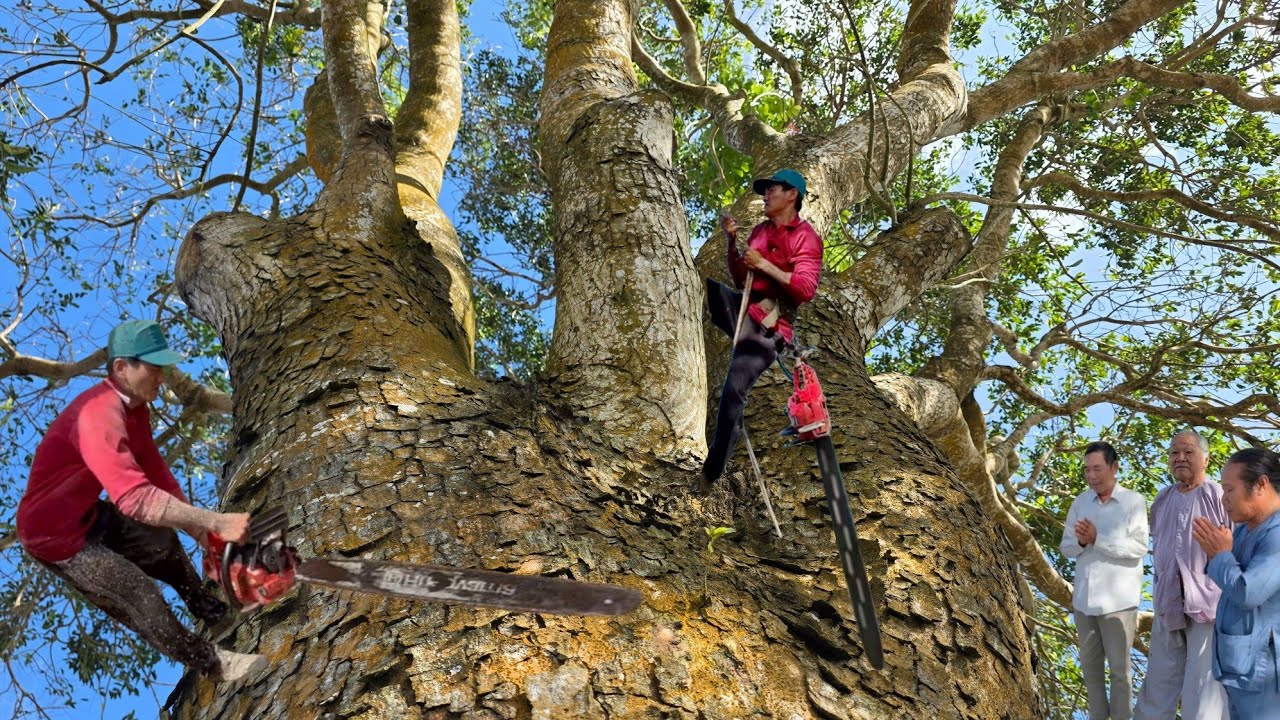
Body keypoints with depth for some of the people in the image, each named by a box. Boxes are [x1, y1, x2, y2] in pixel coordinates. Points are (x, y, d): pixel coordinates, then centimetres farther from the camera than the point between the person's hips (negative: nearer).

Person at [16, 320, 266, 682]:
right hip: (54, 534, -10)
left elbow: (154, 469, 3)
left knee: (164, 543, 22)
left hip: (88, 514, 10)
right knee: (140, 597, -7)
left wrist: (200, 529, -2)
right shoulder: (99, 416, -37)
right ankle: (210, 662, 12)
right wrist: (217, 522, -46)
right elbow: (136, 498, -47)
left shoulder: (135, 405, -4)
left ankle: (213, 613, 45)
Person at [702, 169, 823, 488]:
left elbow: (806, 289, -15)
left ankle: (712, 472, -11)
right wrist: (731, 240, 7)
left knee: (733, 391, -18)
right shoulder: (759, 231, 18)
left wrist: (764, 264, -13)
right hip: (740, 309, 7)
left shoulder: (805, 237, -3)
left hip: (768, 326, -7)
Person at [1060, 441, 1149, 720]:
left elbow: (1138, 548, -16)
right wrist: (1081, 541, -16)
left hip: (1117, 600, -5)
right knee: (1090, 664, 16)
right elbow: (1066, 547, 6)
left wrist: (1097, 539, -22)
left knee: (1119, 667, 6)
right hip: (1084, 597, 5)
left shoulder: (1134, 501, -8)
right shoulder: (1080, 502, 5)